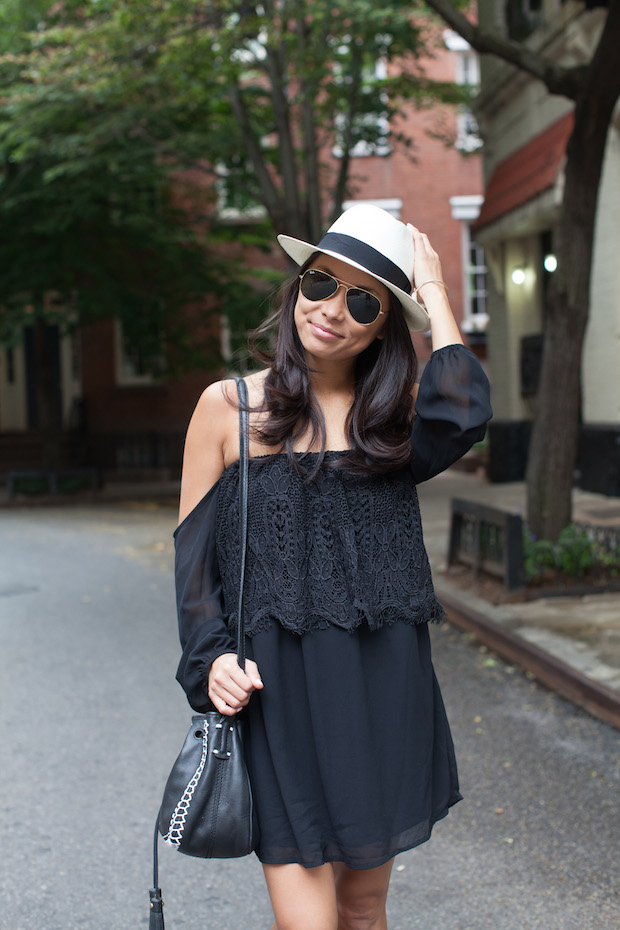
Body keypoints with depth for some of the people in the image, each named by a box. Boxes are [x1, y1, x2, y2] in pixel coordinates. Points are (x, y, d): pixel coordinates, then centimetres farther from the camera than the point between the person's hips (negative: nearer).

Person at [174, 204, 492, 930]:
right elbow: (194, 548, 5)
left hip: (385, 680, 2)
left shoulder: (398, 408, 5)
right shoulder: (228, 406, 2)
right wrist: (209, 659, -8)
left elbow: (462, 412, -20)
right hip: (280, 684, -2)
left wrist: (433, 290, -8)